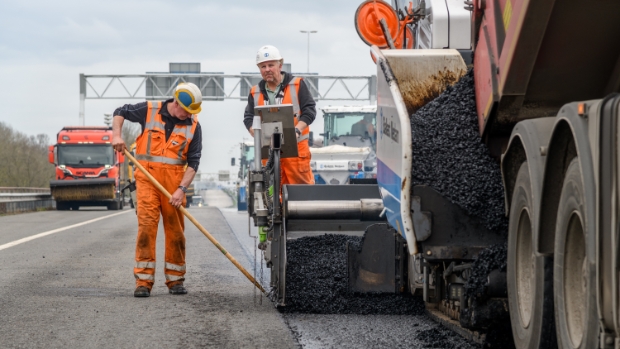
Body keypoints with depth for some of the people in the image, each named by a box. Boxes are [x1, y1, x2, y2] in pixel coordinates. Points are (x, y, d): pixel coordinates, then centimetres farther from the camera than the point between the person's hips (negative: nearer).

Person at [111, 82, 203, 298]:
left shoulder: (193, 126, 3)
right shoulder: (149, 111, 0)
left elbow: (193, 161, -1)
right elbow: (120, 112, 14)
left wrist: (182, 188, -12)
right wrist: (116, 135, -3)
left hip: (174, 182, 2)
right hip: (147, 177, -2)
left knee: (175, 230, 5)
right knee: (146, 225, -10)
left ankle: (175, 280, 16)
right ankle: (143, 281, -9)